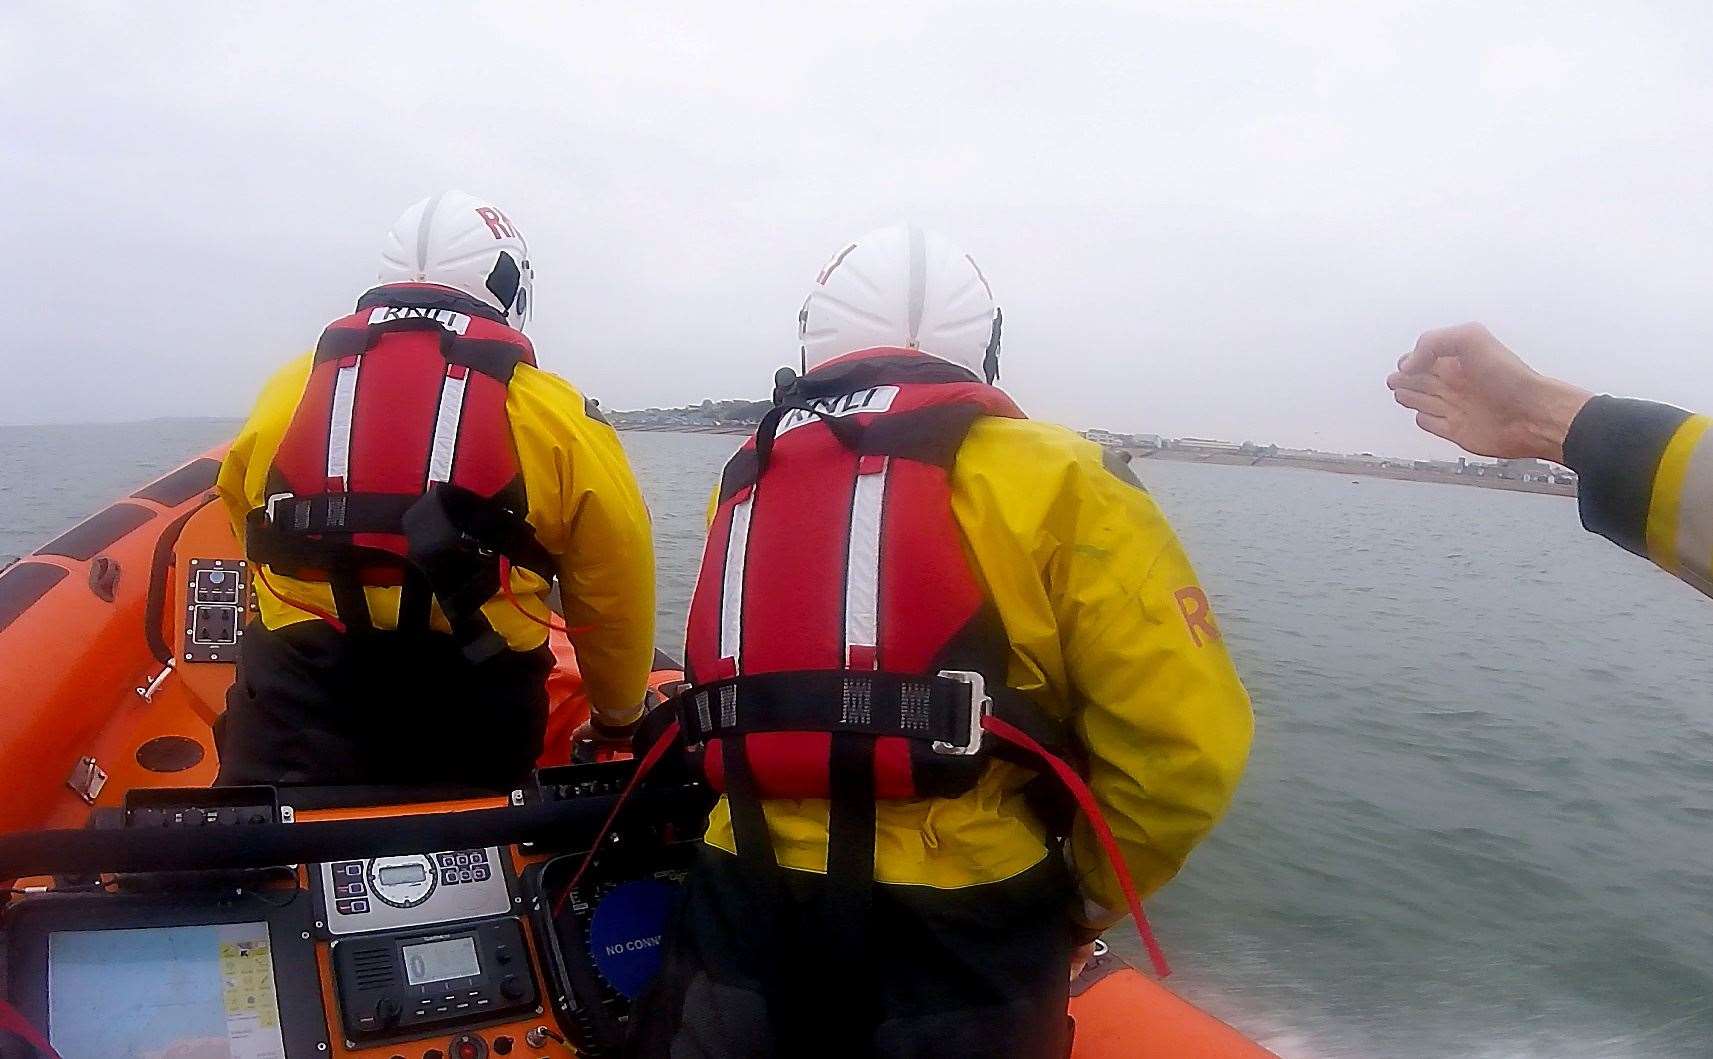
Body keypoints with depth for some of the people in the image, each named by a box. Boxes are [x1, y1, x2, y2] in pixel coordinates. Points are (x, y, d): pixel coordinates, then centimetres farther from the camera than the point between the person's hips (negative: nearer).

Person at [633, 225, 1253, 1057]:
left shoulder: (745, 483, 8)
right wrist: (1090, 894, 4)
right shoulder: (1050, 481, -7)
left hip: (744, 916, 3)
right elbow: (1184, 740, -12)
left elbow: (727, 701, 6)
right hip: (957, 943, -2)